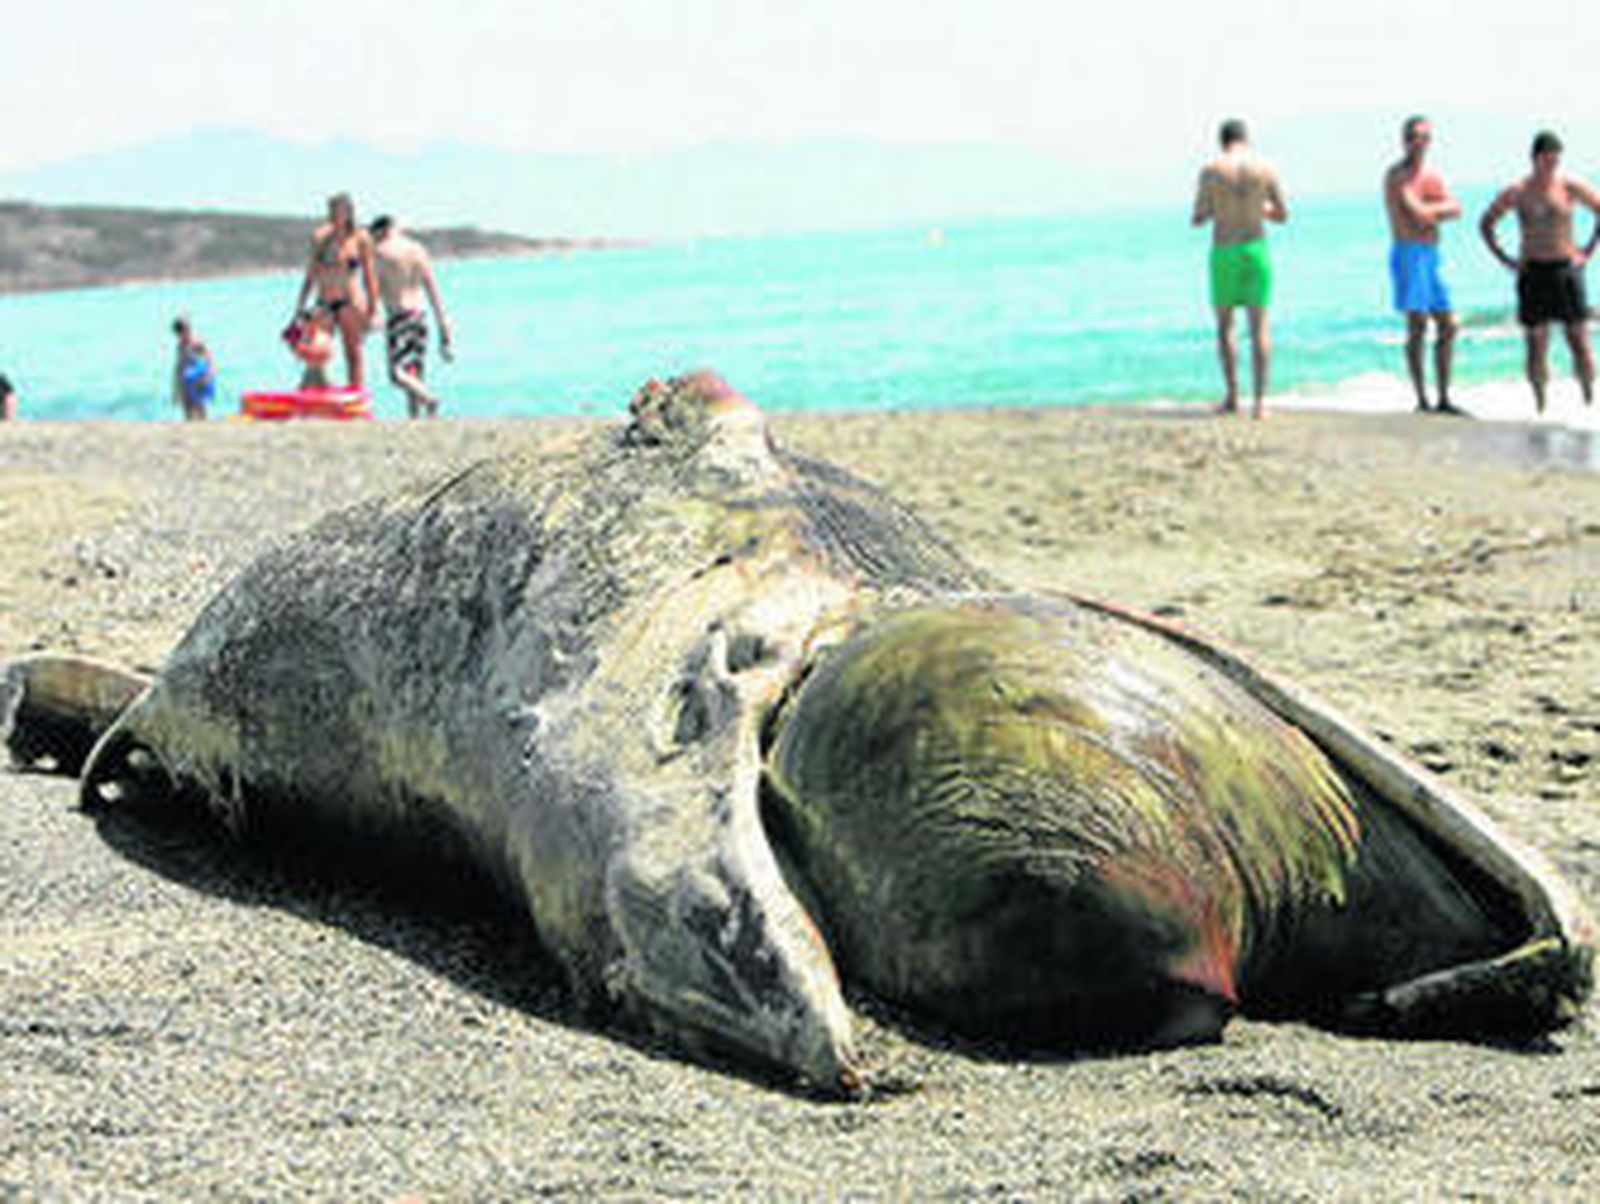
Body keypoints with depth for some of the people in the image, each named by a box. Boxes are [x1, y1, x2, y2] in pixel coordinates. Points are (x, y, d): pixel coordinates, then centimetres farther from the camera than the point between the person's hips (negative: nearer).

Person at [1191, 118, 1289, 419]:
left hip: (1224, 253, -1)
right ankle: (1259, 402, -3)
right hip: (1256, 249, 1)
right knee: (1259, 327, 3)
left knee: (1225, 325, 14)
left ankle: (1232, 396, 10)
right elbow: (1283, 214, 5)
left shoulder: (1211, 171, -7)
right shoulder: (1266, 168, -2)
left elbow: (1198, 219, -5)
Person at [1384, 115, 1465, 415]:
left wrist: (1430, 211, -11)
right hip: (1409, 253, -8)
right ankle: (1422, 401, -11)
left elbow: (1455, 210, 5)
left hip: (1432, 255, 8)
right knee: (1417, 326, -12)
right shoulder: (1397, 175, -6)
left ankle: (1444, 399, 12)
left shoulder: (1433, 175, 17)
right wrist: (1442, 206, 0)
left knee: (1447, 326, 6)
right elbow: (1417, 213, -18)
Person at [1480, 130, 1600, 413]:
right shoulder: (1516, 192, -2)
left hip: (1567, 270, 0)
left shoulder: (1571, 186, -3)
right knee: (1536, 345, 0)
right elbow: (1485, 224, 9)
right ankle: (1540, 407, 8)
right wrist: (1505, 259, 1)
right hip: (1533, 273, 0)